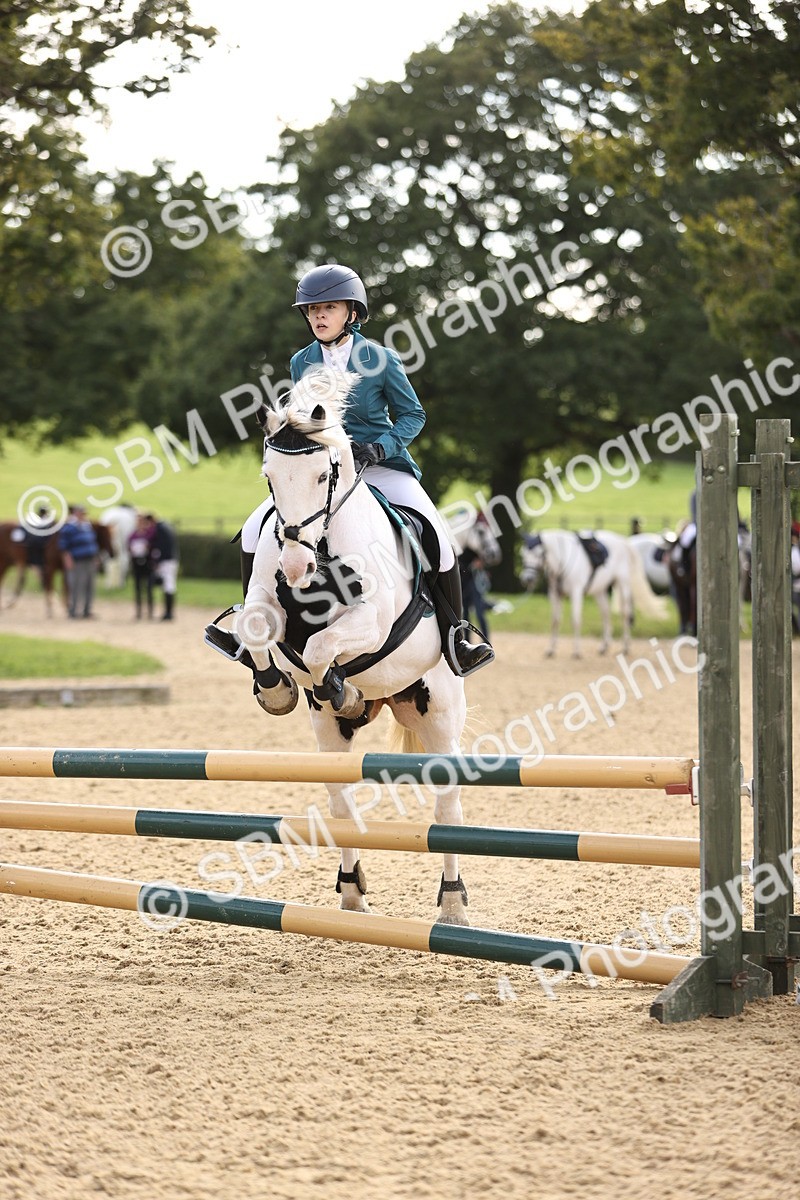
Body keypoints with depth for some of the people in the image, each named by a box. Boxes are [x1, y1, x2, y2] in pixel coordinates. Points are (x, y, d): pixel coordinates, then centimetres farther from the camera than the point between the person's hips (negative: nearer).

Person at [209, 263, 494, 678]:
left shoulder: (380, 359, -7)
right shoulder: (302, 363, 3)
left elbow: (412, 415, -2)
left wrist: (378, 448, -17)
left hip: (381, 466, -3)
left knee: (437, 540, -23)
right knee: (255, 530, -9)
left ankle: (454, 640, -10)